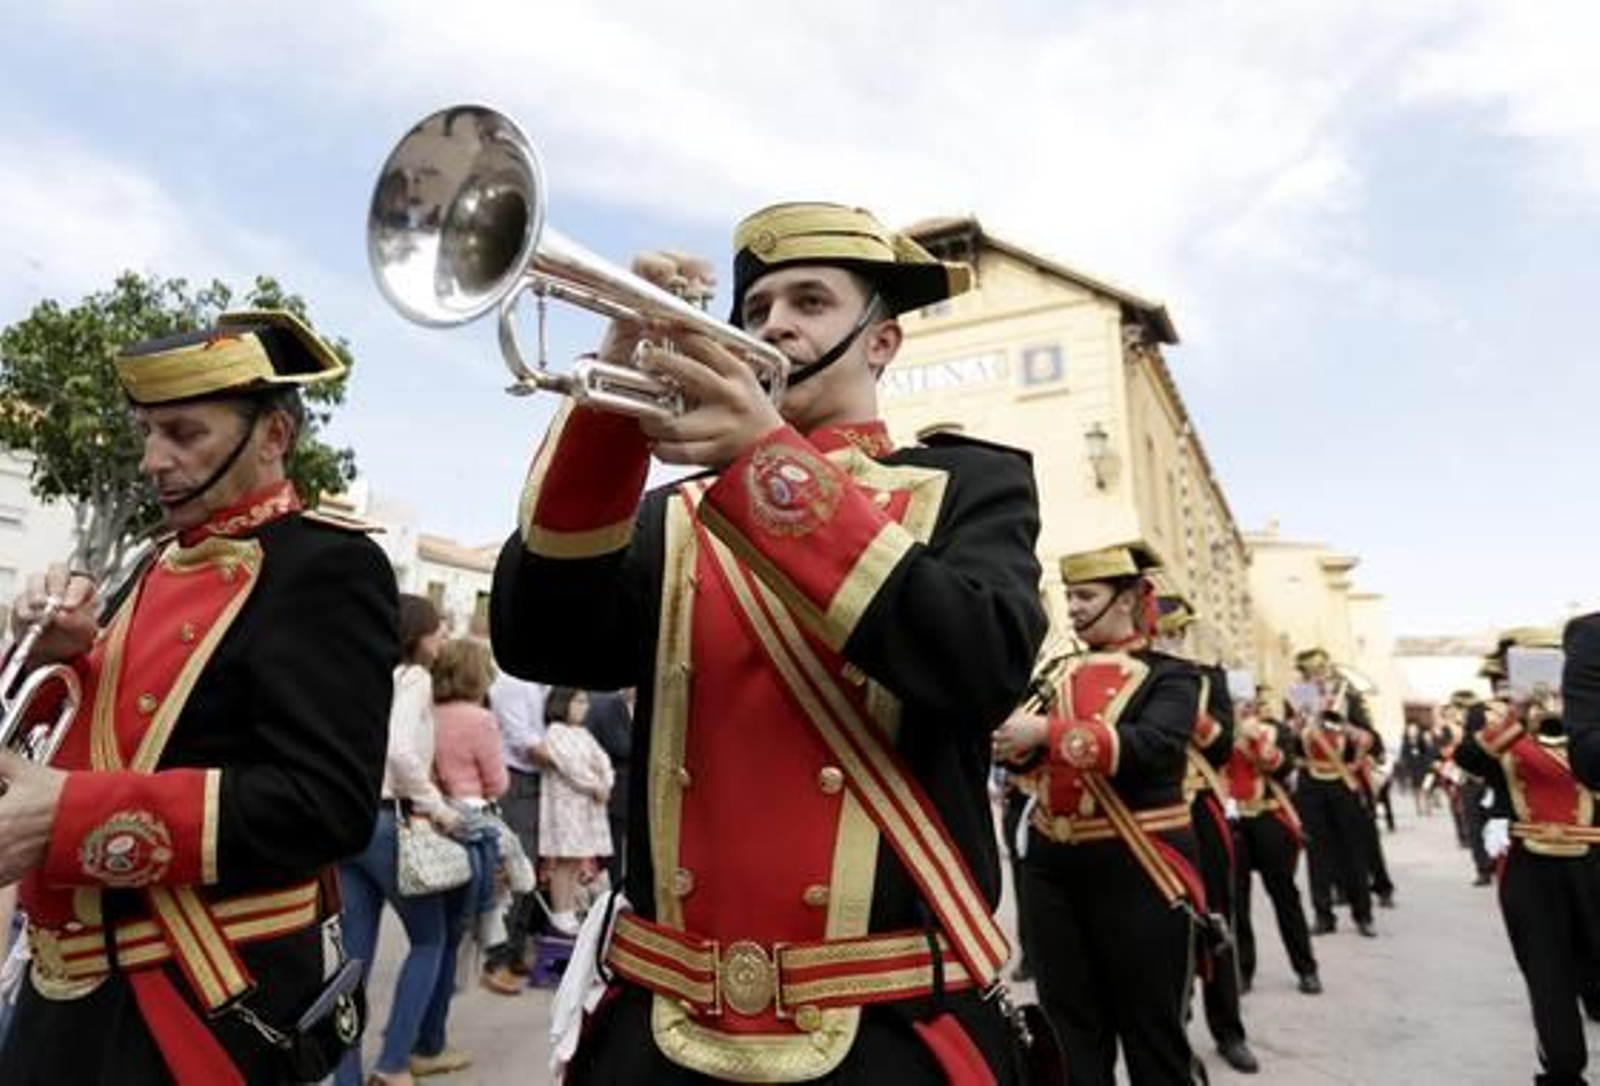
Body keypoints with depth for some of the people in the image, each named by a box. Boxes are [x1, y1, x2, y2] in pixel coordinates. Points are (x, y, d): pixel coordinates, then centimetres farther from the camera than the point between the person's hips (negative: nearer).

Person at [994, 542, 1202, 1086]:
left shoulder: (1169, 676, -4)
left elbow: (1149, 747, -24)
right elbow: (1024, 748, 0)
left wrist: (1045, 730, -33)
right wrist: (997, 728, -22)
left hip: (1136, 870, -4)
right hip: (1052, 866, 5)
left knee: (1151, 1031, 10)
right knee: (1070, 1030, 15)